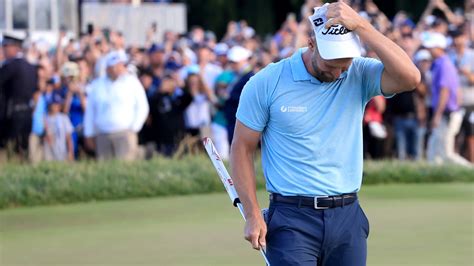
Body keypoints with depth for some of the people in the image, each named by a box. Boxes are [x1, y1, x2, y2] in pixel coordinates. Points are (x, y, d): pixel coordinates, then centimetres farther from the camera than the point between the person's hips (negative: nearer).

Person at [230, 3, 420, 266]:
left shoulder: (359, 75, 0)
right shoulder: (265, 84, -4)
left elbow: (409, 77, -19)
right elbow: (242, 148, 2)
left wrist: (360, 25, -20)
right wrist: (253, 215, -5)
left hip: (348, 217, 3)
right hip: (292, 220, -3)